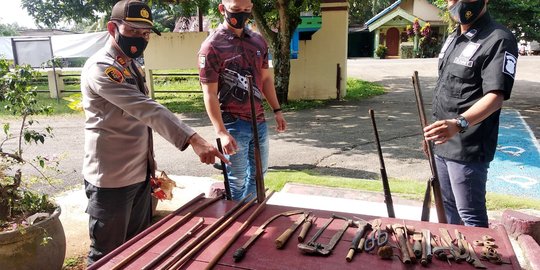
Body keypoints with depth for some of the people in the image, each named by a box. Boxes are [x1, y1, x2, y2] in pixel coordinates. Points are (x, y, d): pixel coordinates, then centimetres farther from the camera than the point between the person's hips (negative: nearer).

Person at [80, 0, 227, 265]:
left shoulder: (133, 67, 12)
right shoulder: (100, 67, -18)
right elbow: (147, 110, -32)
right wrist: (193, 140, -41)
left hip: (140, 175, 9)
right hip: (112, 179, -8)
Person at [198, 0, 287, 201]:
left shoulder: (258, 41, 6)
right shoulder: (212, 46, -13)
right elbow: (210, 94, -16)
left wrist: (277, 110, 12)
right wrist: (221, 132, -22)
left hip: (259, 120, 7)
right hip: (234, 124, -6)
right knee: (237, 181, 6)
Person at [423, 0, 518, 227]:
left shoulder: (499, 40, -12)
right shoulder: (453, 38, 15)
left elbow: (496, 96, -22)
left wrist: (459, 124, -38)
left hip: (468, 147, -8)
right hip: (443, 142, 9)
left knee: (471, 216, 0)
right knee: (446, 206, 20)